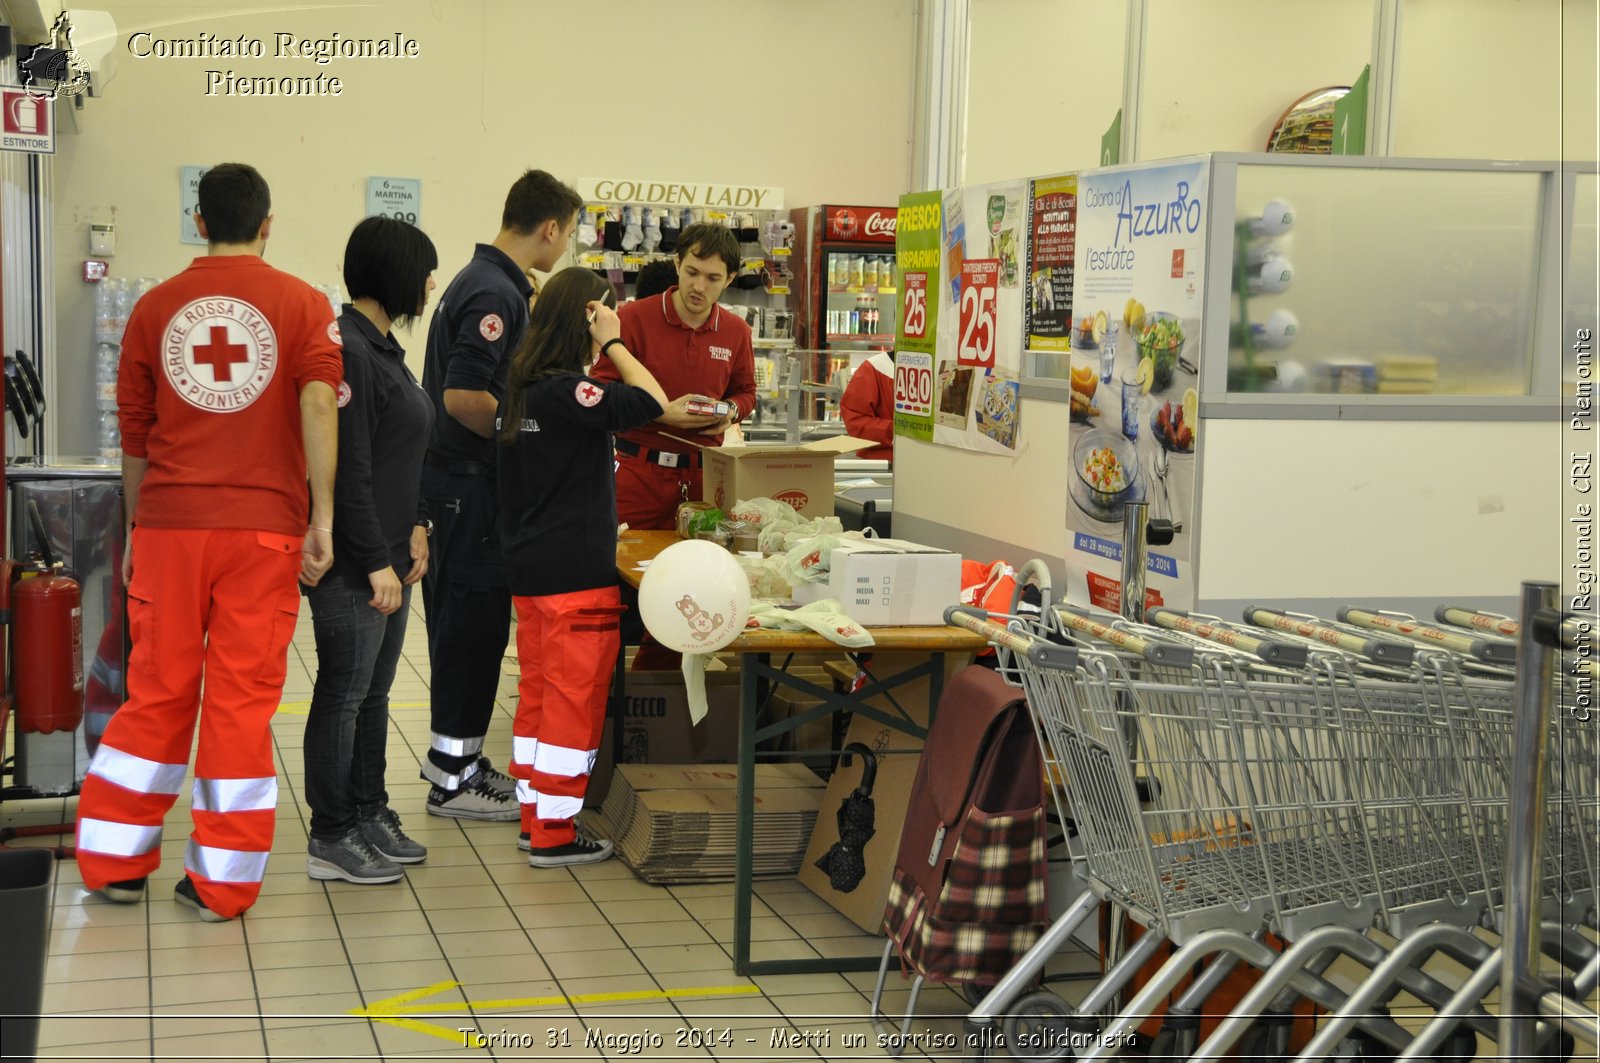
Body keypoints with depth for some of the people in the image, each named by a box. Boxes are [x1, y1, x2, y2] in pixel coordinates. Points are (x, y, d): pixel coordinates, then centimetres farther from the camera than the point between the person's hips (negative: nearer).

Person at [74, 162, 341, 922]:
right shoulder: (302, 303, 1)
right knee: (242, 701, 4)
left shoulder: (155, 307, 8)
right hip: (263, 527, -2)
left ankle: (114, 861, 20)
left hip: (169, 523, 2)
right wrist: (322, 519, -13)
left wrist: (135, 530, 23)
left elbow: (134, 435, 13)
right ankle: (223, 881, 9)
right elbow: (318, 404, -14)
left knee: (156, 692, 13)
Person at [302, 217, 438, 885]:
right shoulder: (347, 350, -17)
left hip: (389, 555, 9)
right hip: (353, 561, -9)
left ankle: (368, 815, 26)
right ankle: (330, 841, 8)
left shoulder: (384, 346, 14)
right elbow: (347, 471, -20)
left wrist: (416, 527, 9)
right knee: (343, 695, -1)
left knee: (373, 691, 16)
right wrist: (376, 562, -19)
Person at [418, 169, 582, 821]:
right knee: (474, 626, -3)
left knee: (462, 623, 17)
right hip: (472, 485, -10)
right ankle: (454, 778, 4)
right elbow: (463, 396, -26)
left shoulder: (483, 280, 13)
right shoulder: (496, 293, -19)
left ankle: (452, 753, 26)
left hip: (455, 480, 10)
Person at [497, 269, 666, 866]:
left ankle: (534, 817, 24)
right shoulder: (564, 392, -19)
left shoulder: (522, 386, 8)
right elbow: (651, 402, -22)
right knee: (575, 698, -1)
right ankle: (553, 834, 3)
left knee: (539, 693, 16)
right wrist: (612, 343, -15)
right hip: (577, 572, -9)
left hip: (529, 568, 9)